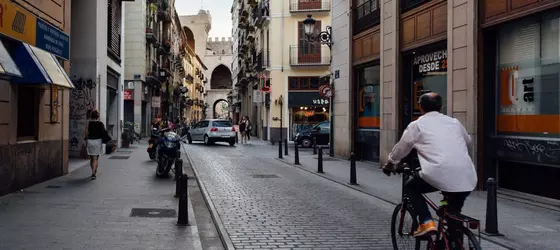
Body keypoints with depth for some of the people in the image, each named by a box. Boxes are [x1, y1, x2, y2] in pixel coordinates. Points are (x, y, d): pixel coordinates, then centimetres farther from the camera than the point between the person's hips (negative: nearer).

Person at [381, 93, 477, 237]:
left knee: (410, 187, 20)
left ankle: (426, 222, 5)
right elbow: (468, 142, 40)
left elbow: (401, 148, 22)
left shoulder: (417, 125, 11)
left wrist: (389, 164, 40)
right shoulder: (454, 122, 23)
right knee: (454, 214, 26)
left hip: (440, 175, -4)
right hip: (467, 179, 5)